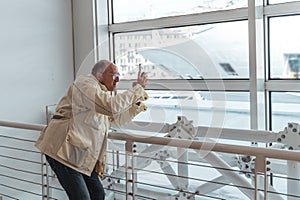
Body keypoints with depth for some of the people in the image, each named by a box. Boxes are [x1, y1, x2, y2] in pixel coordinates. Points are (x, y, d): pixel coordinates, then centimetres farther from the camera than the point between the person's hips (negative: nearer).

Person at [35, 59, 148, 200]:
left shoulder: (101, 91, 20)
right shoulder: (85, 83, -11)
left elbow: (119, 119, 25)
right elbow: (113, 106, -27)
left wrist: (138, 102, 13)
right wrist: (138, 89, -17)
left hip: (81, 156, 10)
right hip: (63, 150, -10)